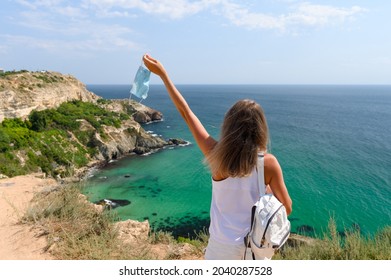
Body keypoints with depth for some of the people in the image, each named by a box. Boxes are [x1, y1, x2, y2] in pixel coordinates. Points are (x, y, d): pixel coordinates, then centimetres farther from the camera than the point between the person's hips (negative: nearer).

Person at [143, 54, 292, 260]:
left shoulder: (217, 156, -19)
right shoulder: (269, 163, -18)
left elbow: (186, 113, -12)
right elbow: (286, 208, -8)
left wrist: (162, 73, -3)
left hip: (224, 247, -1)